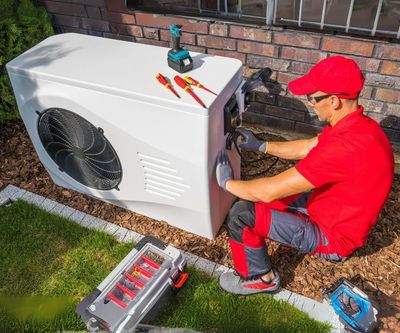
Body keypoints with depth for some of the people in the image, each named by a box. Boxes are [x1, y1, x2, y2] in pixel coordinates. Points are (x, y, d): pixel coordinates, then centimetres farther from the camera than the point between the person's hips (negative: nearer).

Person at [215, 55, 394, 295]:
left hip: (333, 237, -9)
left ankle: (261, 279, 6)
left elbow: (269, 191, -33)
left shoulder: (344, 146, -38)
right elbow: (306, 148, 11)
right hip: (331, 210, 9)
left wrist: (227, 183, -15)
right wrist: (261, 146, 7)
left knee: (241, 214, -16)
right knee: (254, 197, 15)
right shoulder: (358, 124, -6)